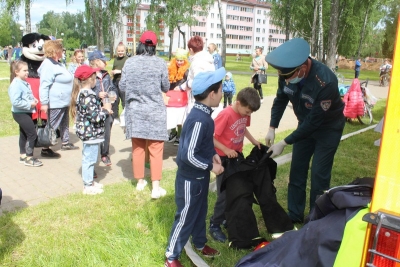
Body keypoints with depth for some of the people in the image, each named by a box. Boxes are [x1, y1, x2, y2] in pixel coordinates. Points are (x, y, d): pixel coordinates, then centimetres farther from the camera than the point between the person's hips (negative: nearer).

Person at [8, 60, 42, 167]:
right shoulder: (16, 85, -20)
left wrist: (33, 99, 5)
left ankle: (23, 156, 30)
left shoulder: (24, 83, 9)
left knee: (24, 134, 17)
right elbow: (16, 102, -27)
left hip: (26, 113, 10)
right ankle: (29, 158, 1)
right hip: (20, 113, -10)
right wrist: (30, 104, -22)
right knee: (32, 134, -9)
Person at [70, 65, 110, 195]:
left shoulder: (81, 93, 8)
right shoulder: (89, 96, -23)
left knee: (88, 158, 21)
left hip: (86, 131, 10)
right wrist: (105, 110, -11)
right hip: (91, 132, -10)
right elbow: (94, 116, -26)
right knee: (89, 159, 1)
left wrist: (101, 108, 9)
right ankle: (88, 186, 13)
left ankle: (89, 181, 35)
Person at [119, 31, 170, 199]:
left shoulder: (129, 62, -2)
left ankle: (140, 181, 26)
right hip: (155, 111, -2)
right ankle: (156, 187, 2)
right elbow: (166, 88, 1)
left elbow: (122, 87, 2)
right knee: (156, 149, 3)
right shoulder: (160, 63, -7)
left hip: (134, 111, 2)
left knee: (137, 148, 13)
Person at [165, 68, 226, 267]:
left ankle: (200, 244, 47)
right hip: (190, 179, -9)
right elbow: (188, 155, -31)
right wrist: (211, 166, -20)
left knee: (200, 212, 26)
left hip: (199, 176, 9)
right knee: (186, 217, 7)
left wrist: (213, 154, 0)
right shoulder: (199, 120, -30)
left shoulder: (202, 113, 0)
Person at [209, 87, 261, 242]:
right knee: (225, 194, -1)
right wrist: (226, 150, -27)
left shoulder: (244, 114, -3)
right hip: (224, 158, -7)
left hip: (237, 155, 8)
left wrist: (254, 141, 3)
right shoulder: (225, 115, -25)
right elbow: (210, 137, -23)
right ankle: (214, 226, 15)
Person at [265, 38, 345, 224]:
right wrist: (272, 128, -11)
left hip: (328, 127, -5)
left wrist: (284, 143, -29)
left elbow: (314, 121, -31)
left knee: (319, 175, -3)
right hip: (305, 124, 6)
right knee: (297, 171, 9)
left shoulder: (325, 82, -38)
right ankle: (294, 217, 23)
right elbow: (281, 99, -3)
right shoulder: (287, 73, -20)